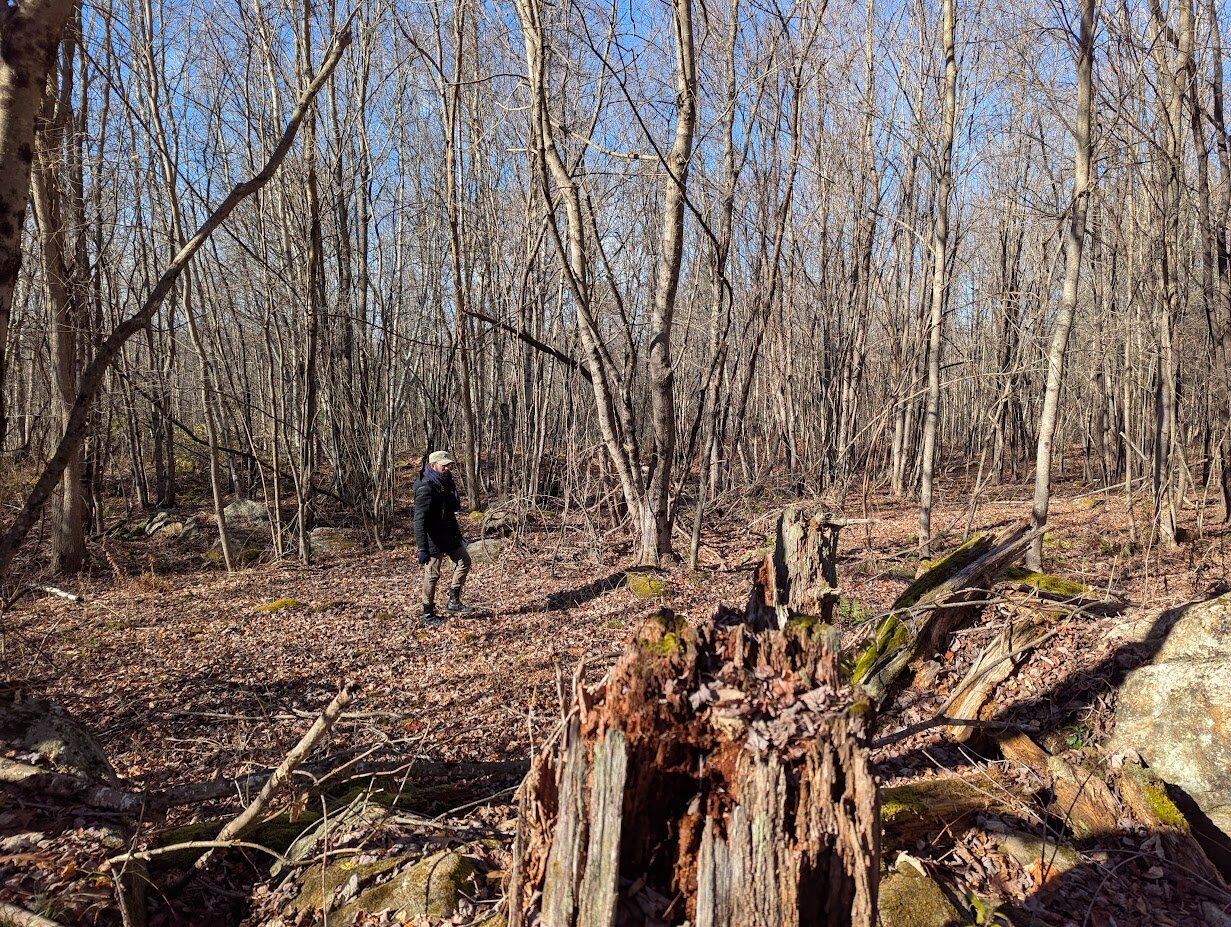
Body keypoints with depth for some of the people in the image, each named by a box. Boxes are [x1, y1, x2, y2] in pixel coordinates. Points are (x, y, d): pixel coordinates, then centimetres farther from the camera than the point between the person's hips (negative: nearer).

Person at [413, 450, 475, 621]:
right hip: (433, 540, -9)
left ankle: (453, 602, 19)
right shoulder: (426, 489, -20)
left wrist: (458, 535, 23)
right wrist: (422, 549, -26)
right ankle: (428, 613, 13)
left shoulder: (447, 485, 10)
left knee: (464, 561, 12)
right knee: (432, 575, 0)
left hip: (449, 536, 9)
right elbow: (419, 521, -23)